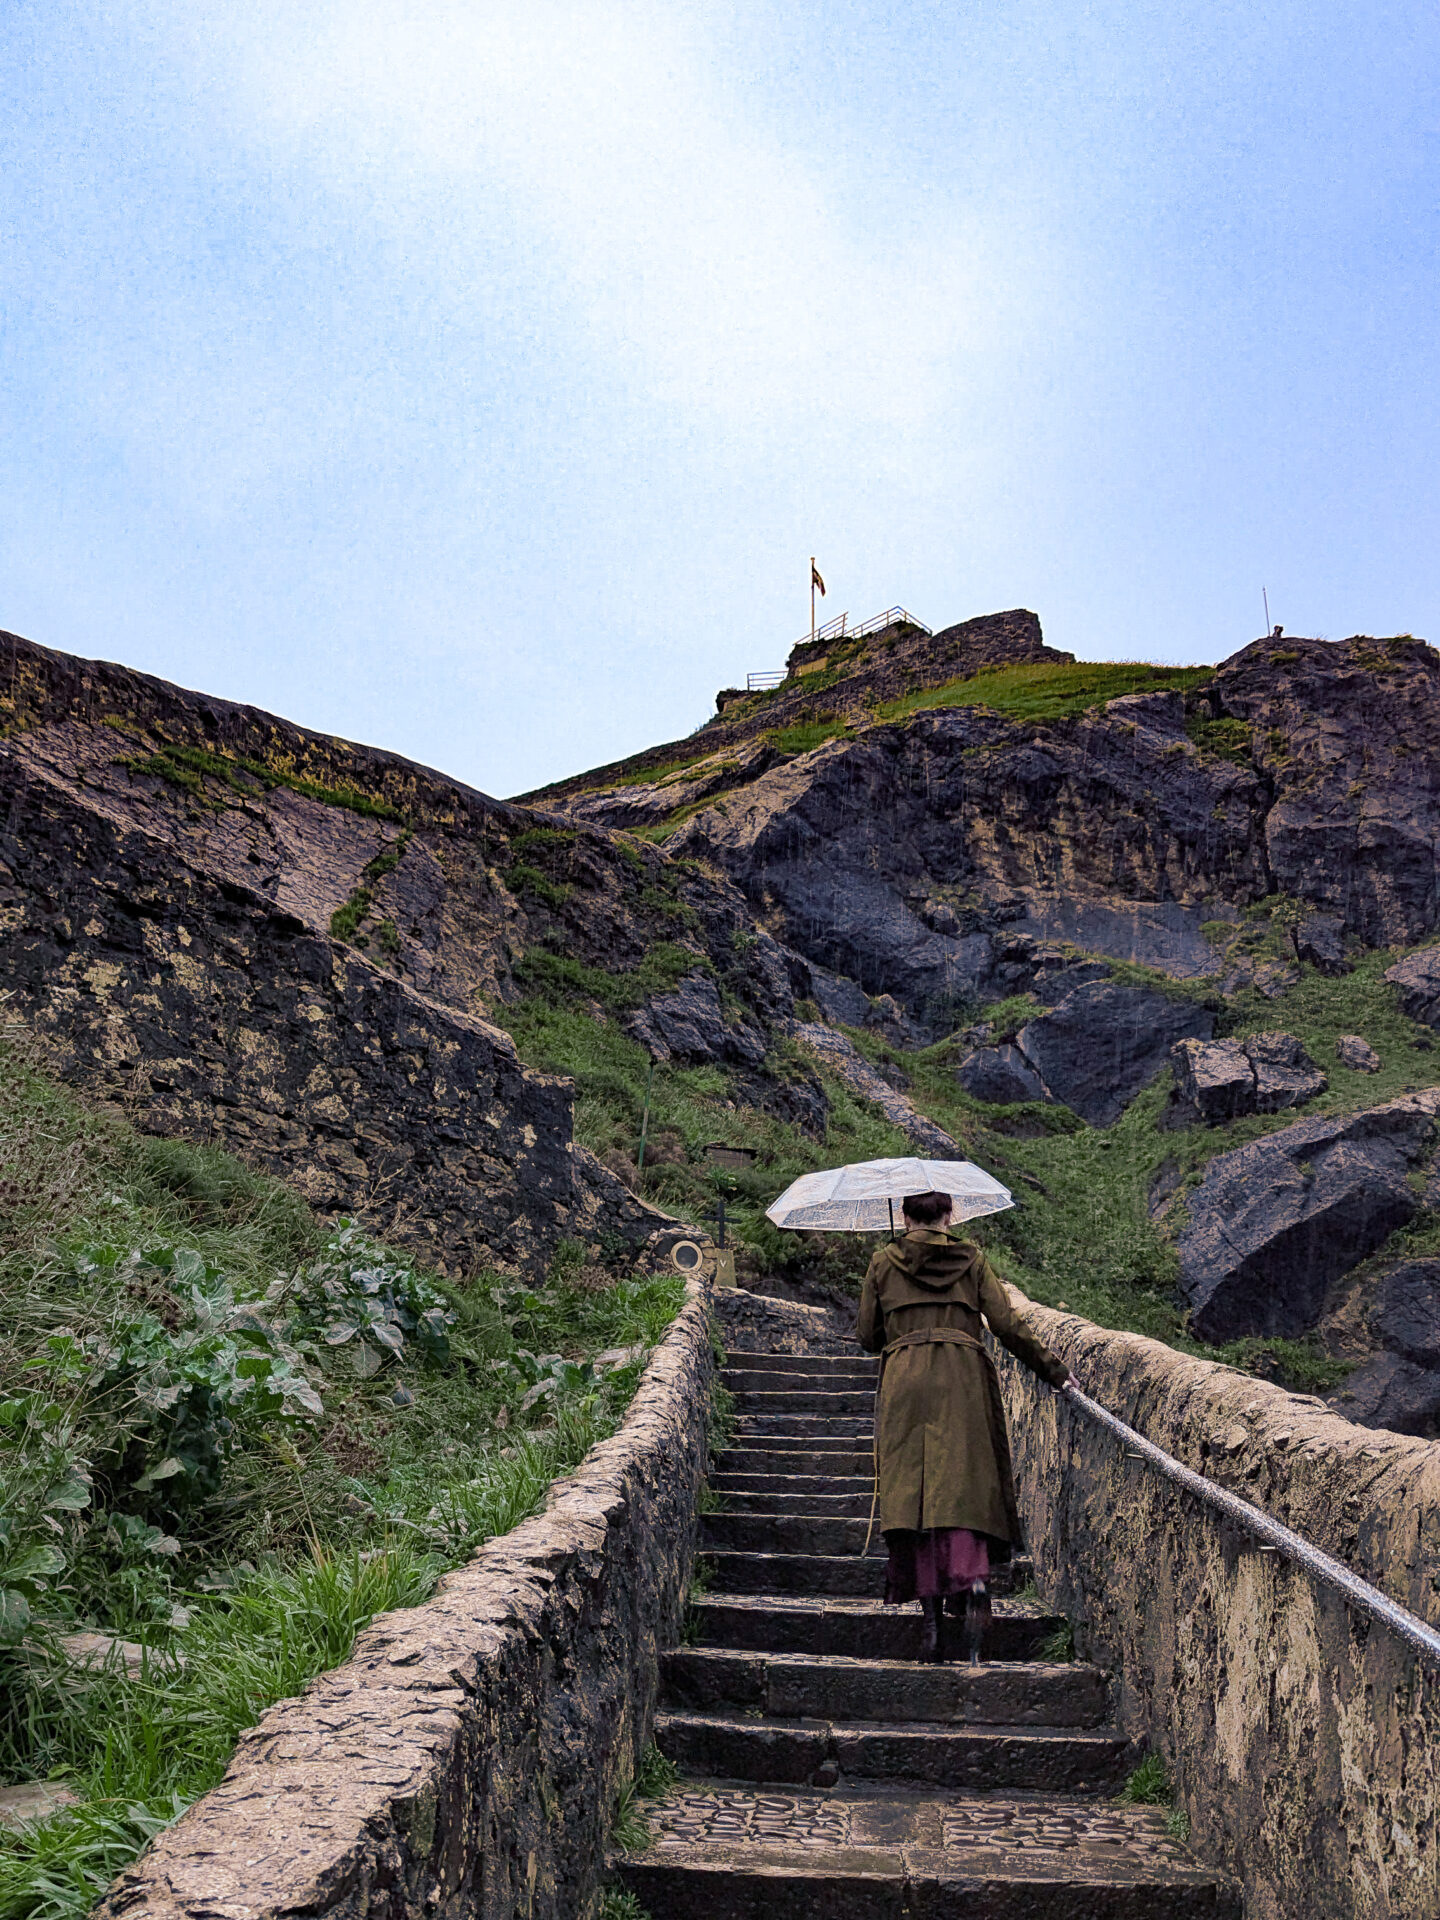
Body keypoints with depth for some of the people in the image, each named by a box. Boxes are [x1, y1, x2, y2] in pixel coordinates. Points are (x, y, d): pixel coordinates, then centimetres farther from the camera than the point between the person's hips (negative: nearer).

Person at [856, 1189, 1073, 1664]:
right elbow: (1007, 1326, 5)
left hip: (904, 1380, 0)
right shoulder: (972, 1260, 13)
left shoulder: (884, 1262, 13)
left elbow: (867, 1337, 14)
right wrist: (1054, 1370, 13)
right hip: (964, 1376, 0)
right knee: (964, 1486, -1)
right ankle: (974, 1579, -27)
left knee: (913, 1490, 0)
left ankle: (932, 1617, -5)